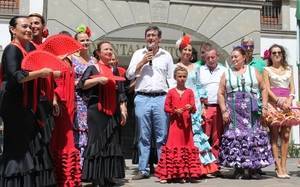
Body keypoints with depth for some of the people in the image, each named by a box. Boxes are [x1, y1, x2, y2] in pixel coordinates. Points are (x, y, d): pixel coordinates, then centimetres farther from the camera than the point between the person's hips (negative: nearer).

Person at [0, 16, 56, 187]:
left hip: (25, 108, 9)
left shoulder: (27, 49, 14)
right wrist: (40, 73, -18)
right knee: (18, 150, -5)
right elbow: (15, 76, -26)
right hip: (15, 107, -9)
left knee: (29, 149, 11)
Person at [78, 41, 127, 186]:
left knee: (111, 142, 3)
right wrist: (98, 79, -19)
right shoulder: (93, 68, 4)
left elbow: (120, 92, 14)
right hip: (96, 110, -4)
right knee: (97, 140, -5)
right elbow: (82, 84, -7)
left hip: (112, 111, 5)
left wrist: (123, 110, 7)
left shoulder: (115, 71, 16)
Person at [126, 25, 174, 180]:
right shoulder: (138, 54, 12)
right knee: (144, 137, 4)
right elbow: (129, 75, 6)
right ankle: (143, 170, 12)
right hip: (142, 99, 0)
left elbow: (171, 79, 11)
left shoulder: (166, 55, 12)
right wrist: (142, 62, -5)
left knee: (162, 137, 0)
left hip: (161, 99, 0)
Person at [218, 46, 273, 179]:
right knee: (236, 137, -5)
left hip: (252, 111, 1)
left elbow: (263, 89, 11)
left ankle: (253, 168, 7)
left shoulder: (253, 72, 12)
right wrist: (224, 111, -5)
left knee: (254, 137, -2)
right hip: (234, 111, 0)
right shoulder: (226, 74, 10)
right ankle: (238, 168, 3)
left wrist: (264, 106, 1)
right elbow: (221, 93, 5)